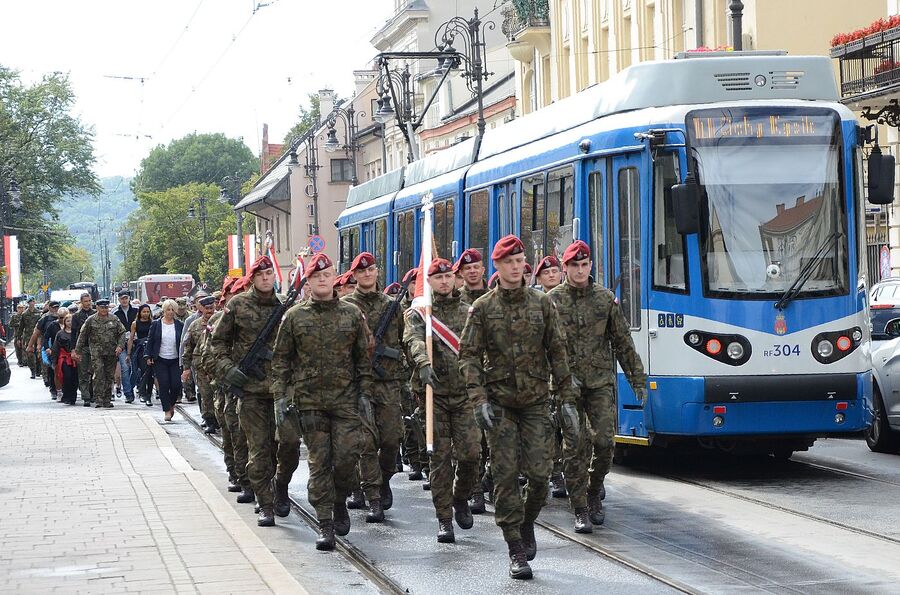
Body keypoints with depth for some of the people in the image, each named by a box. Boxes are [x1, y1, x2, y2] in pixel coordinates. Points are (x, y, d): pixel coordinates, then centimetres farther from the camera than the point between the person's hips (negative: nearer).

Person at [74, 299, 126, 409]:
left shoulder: (114, 320, 9)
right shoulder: (91, 320, 3)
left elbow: (122, 333, 11)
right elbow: (82, 336, 7)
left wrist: (120, 346, -5)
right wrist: (78, 352, 5)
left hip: (111, 353, 3)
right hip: (96, 353, -3)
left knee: (110, 376, 6)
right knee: (99, 375, -15)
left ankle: (107, 400, 14)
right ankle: (99, 399, -15)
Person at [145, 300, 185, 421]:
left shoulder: (180, 325, 4)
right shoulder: (156, 324, 2)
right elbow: (150, 341, 4)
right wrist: (148, 357, -4)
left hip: (175, 360, 1)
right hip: (160, 360, -1)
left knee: (176, 385, -6)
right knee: (164, 385, -6)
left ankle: (171, 405, 21)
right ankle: (167, 411, 2)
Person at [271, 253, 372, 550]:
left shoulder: (352, 313, 6)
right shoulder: (294, 316, 4)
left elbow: (363, 358, 10)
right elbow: (281, 360, 7)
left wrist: (364, 394, 4)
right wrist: (281, 397, 0)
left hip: (346, 399, 0)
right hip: (309, 400, 0)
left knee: (347, 455, -7)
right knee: (319, 462, 1)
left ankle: (340, 502, 21)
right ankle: (325, 524, 5)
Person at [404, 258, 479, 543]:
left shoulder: (469, 312, 13)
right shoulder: (418, 313, 3)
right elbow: (414, 339, -17)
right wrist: (424, 363, -37)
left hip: (465, 393, 2)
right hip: (435, 394, -2)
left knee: (470, 451, -5)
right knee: (440, 456, 0)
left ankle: (461, 498, 23)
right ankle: (444, 519, 7)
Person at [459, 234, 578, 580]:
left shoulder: (542, 305, 5)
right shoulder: (482, 308, 0)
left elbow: (557, 353, 7)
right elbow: (469, 356, -1)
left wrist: (566, 399, 3)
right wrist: (479, 400, -13)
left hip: (535, 402, 1)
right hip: (499, 403, -1)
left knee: (539, 473, -5)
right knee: (506, 475, -3)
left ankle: (527, 523, 25)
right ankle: (516, 552, 4)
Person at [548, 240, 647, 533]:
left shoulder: (606, 299, 6)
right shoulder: (553, 300, 0)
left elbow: (623, 341, 11)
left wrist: (637, 379, 10)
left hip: (601, 382, 2)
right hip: (567, 384, -2)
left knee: (604, 440, -7)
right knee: (574, 448, -3)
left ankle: (594, 492, 19)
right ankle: (581, 511, 4)